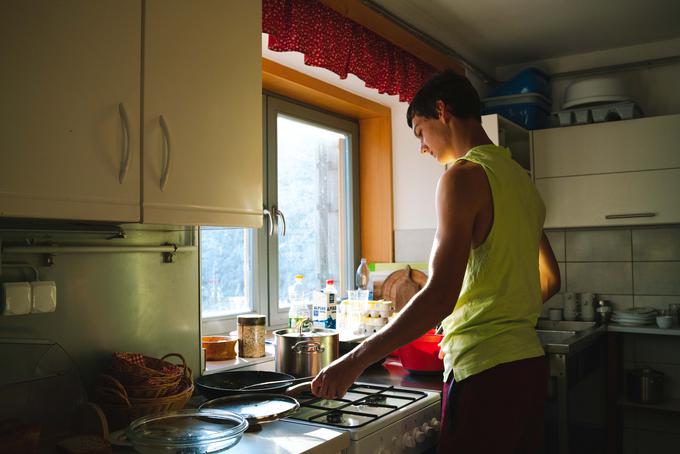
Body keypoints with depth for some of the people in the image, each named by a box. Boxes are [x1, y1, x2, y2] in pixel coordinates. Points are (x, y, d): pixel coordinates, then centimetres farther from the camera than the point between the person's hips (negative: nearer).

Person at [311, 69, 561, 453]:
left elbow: (440, 296, -22)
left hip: (485, 369, -9)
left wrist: (355, 361, -17)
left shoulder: (464, 174, -13)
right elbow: (550, 280, 21)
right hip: (528, 363, 9)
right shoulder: (520, 177, 13)